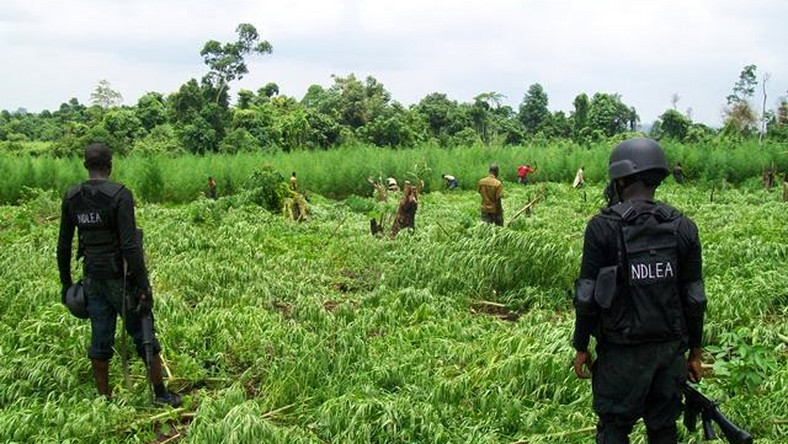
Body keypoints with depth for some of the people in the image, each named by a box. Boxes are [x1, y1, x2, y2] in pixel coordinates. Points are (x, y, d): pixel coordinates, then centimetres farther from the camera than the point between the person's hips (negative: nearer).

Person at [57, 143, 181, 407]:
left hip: (93, 280, 5)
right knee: (143, 336, 8)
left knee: (100, 341, 12)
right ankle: (161, 394, 18)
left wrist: (66, 283, 17)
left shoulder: (71, 197, 2)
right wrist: (144, 286, -17)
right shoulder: (119, 195, -16)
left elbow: (63, 245, 7)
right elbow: (130, 245, -21)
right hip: (120, 278, -5)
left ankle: (105, 401, 20)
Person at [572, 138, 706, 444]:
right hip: (670, 349, 4)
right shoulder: (683, 227, 0)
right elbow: (694, 298, 3)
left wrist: (581, 347, 1)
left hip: (623, 351, -3)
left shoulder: (603, 227, -11)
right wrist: (695, 352, 13)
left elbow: (588, 296, -10)